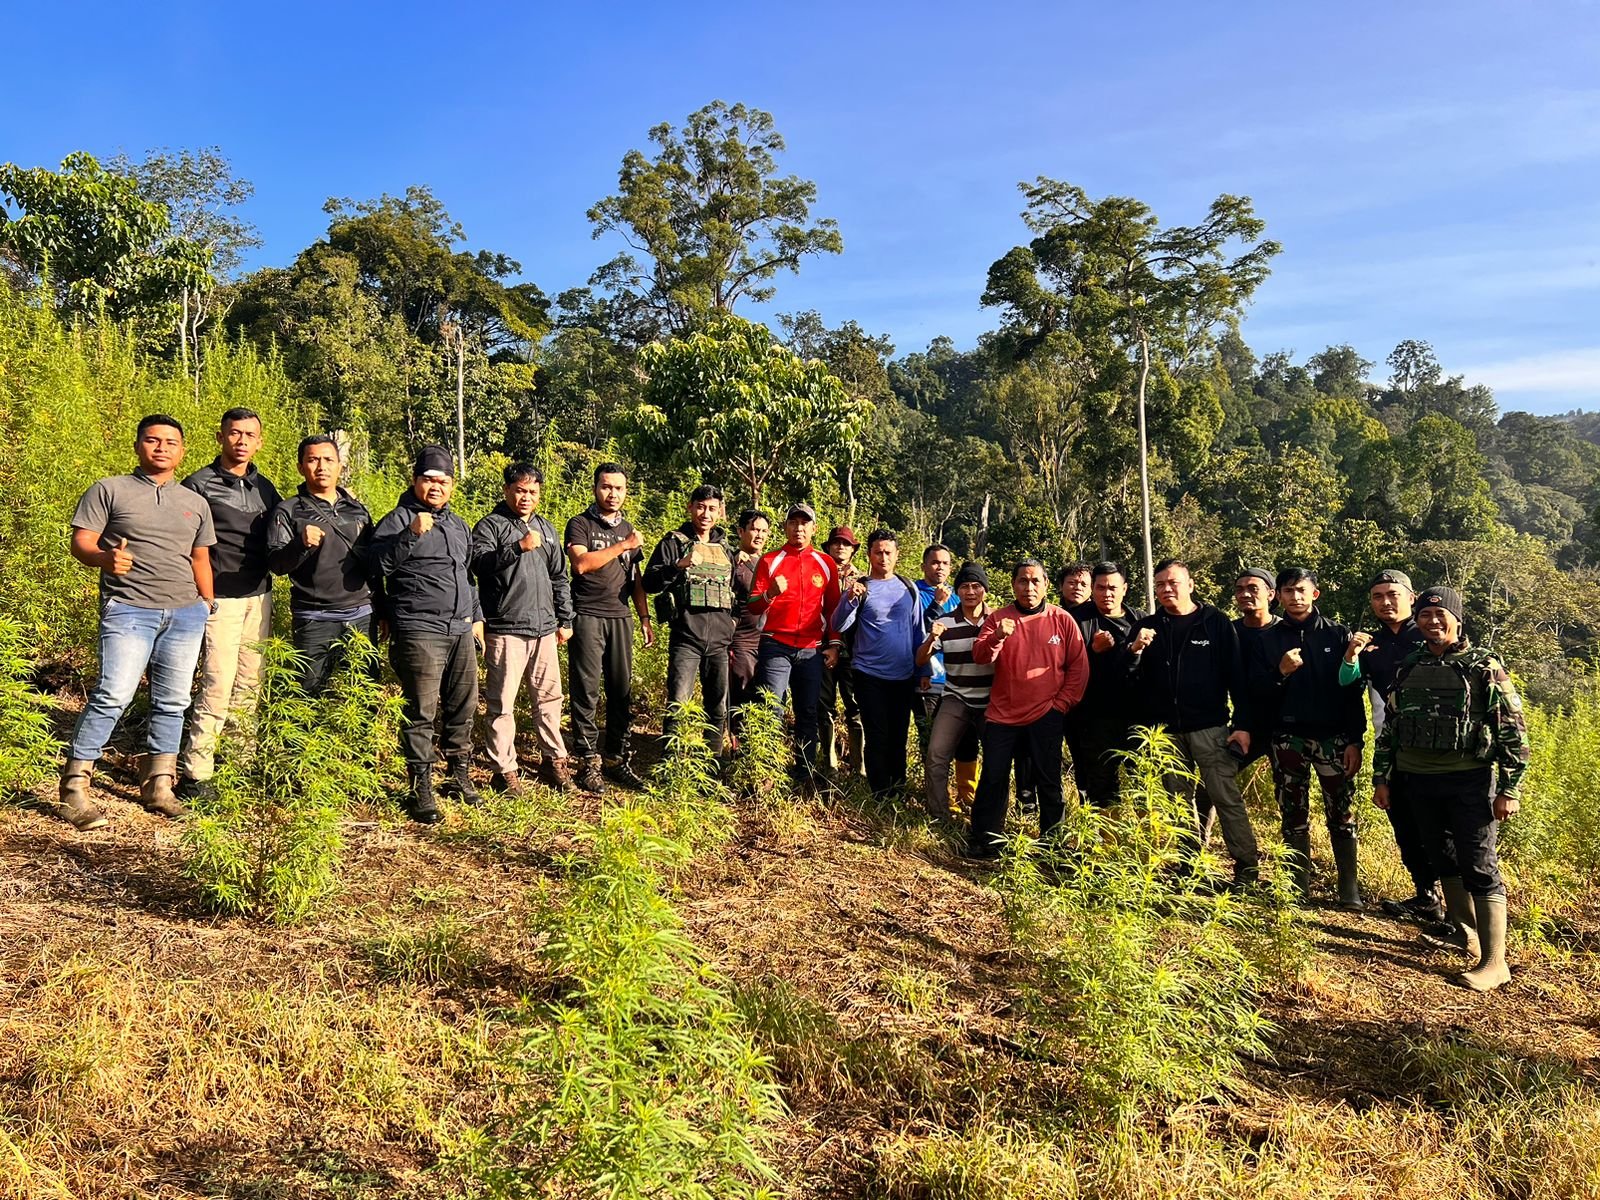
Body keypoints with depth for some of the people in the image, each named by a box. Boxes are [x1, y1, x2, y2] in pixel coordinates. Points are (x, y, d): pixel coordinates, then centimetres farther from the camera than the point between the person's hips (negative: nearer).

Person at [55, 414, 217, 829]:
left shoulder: (195, 503, 17)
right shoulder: (110, 490, 4)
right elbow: (81, 542, -2)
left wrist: (209, 605, 17)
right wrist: (104, 558, -24)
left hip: (187, 613, 5)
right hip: (129, 610, -5)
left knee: (172, 701, 7)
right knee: (113, 695, -15)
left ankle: (158, 787, 16)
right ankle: (73, 788, -6)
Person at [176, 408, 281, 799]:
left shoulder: (265, 488, 15)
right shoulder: (199, 485, -2)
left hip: (259, 596, 6)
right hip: (220, 598, -6)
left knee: (250, 684, 8)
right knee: (217, 685, -10)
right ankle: (195, 774, -3)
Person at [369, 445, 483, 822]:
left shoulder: (458, 525, 20)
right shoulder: (400, 519, -2)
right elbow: (378, 561, -16)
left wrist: (476, 617, 25)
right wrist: (412, 534, -25)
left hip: (461, 632, 7)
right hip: (420, 632, -7)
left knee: (463, 709, 11)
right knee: (421, 713, -5)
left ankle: (459, 777, 24)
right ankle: (420, 790, 3)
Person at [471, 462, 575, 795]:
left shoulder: (546, 528, 18)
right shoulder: (490, 526, -1)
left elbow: (559, 578, 21)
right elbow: (479, 561, -18)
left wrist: (565, 620, 17)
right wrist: (518, 547, -27)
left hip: (544, 629, 6)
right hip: (505, 630, -5)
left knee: (549, 697, 11)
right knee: (502, 704, -1)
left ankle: (554, 760, 23)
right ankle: (505, 770, 7)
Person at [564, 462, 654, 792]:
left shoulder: (628, 529, 17)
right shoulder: (580, 524, 0)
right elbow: (581, 563, -18)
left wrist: (645, 619, 13)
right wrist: (623, 546, -13)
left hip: (620, 618, 5)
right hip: (587, 617, -5)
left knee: (622, 691, 5)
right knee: (586, 691, -3)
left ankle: (616, 758, 14)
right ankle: (590, 762, 3)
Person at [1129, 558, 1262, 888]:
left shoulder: (1216, 623, 3)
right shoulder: (1146, 628, 10)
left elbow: (1236, 676, 0)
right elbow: (1129, 681, 6)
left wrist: (1243, 724, -7)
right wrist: (1135, 651, -13)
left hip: (1209, 728, -3)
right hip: (1165, 732, 3)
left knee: (1227, 798, -7)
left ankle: (1247, 869, 1)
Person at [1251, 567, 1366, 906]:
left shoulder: (1338, 635, 3)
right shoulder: (1269, 640, 7)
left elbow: (1353, 691, 0)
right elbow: (1255, 691, 2)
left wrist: (1355, 741, -6)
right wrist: (1280, 672, -16)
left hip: (1333, 738, -2)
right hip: (1287, 739, 2)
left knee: (1341, 815, -2)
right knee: (1293, 817, 7)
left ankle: (1349, 889, 7)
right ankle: (1298, 887, 15)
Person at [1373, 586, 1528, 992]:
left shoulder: (1484, 666, -6)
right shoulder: (1408, 668, 9)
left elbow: (1512, 729, -7)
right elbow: (1389, 726, 14)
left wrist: (1510, 789, -11)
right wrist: (1381, 777, 11)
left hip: (1469, 782, -5)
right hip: (1417, 781, 5)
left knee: (1479, 867, -5)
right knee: (1444, 861, 14)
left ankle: (1494, 962, -1)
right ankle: (1465, 934, 30)